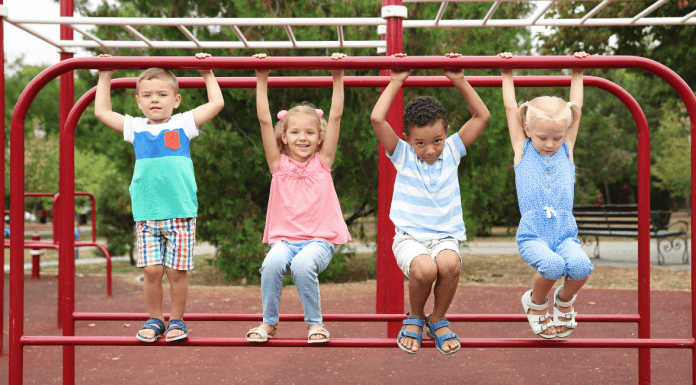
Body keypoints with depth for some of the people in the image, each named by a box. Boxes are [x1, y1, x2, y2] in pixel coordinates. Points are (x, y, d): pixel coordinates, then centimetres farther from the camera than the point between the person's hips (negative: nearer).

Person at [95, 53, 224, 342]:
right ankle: (155, 319, 17)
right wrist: (105, 77, 24)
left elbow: (216, 104, 7)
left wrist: (207, 74, 14)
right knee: (152, 270, -1)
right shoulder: (135, 128, 12)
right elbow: (102, 111, 21)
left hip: (180, 212, -2)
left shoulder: (183, 124, 6)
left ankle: (177, 320, 16)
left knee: (176, 270, 0)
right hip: (146, 213, 2)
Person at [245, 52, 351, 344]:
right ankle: (269, 322, -7)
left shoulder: (322, 162, 7)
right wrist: (262, 79, -1)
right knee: (272, 263, -30)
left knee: (303, 264, -32)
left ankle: (315, 323, -10)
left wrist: (338, 77, -1)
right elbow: (264, 121, 2)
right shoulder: (279, 164, 8)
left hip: (319, 240, -1)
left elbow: (335, 116, 3)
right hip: (285, 239, 1)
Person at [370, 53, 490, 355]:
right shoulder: (402, 155, 1)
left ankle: (438, 319, -4)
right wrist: (396, 82, -5)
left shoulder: (452, 151, 7)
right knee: (424, 268, -35)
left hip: (445, 236, 2)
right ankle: (415, 318, -1)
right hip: (409, 236, -2)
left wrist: (459, 81, 1)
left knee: (449, 263, -34)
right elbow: (377, 119, -13)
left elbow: (482, 116, 6)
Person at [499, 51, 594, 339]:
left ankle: (564, 300, 7)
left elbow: (576, 108, 16)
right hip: (532, 235, -2)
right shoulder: (522, 150, 8)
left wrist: (577, 74, 21)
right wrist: (507, 74, 14)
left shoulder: (566, 150, 13)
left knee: (581, 265, -29)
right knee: (551, 265, -32)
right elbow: (511, 108, 10)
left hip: (565, 234, 2)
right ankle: (536, 302, 3)